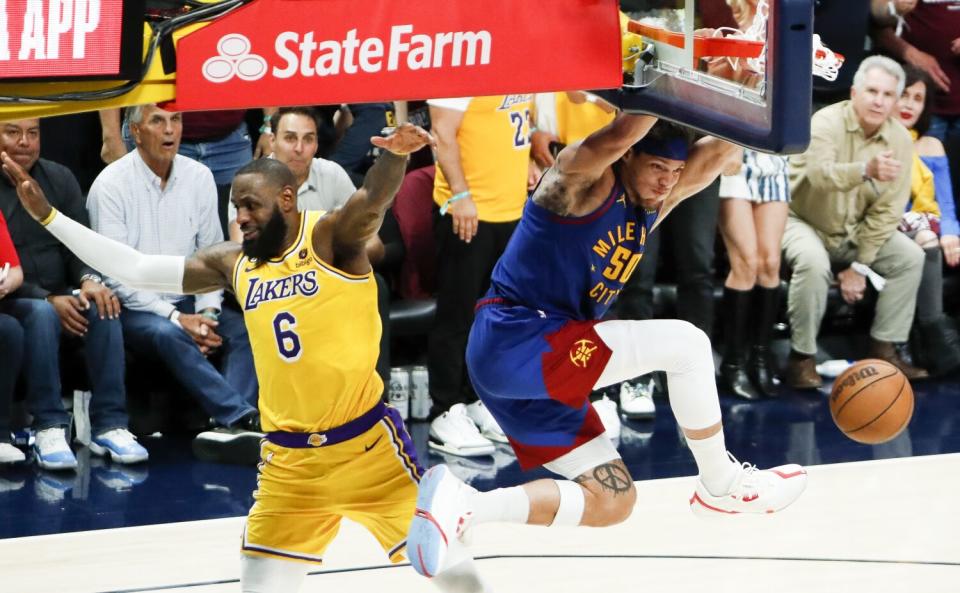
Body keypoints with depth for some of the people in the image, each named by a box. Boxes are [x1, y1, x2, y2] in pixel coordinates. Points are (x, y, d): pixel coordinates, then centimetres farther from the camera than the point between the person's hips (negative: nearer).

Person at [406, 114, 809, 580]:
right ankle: (720, 485, 1)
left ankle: (460, 507, -2)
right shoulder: (584, 179, -12)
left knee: (612, 501, 8)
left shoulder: (655, 201, 12)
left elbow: (723, 146, 3)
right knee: (685, 344, -14)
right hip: (514, 342, -10)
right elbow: (619, 137, -34)